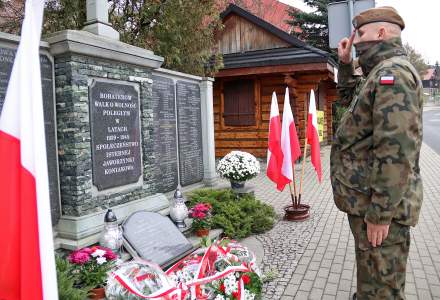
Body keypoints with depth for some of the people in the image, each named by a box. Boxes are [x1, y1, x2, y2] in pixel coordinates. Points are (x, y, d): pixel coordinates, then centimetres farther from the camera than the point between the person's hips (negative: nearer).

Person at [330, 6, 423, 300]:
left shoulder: (394, 72, -18)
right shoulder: (380, 74, 15)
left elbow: (396, 150, -26)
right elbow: (350, 98, 34)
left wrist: (380, 213, -24)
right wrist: (345, 64, 20)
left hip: (380, 203, -10)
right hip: (367, 198, 10)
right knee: (371, 275, 25)